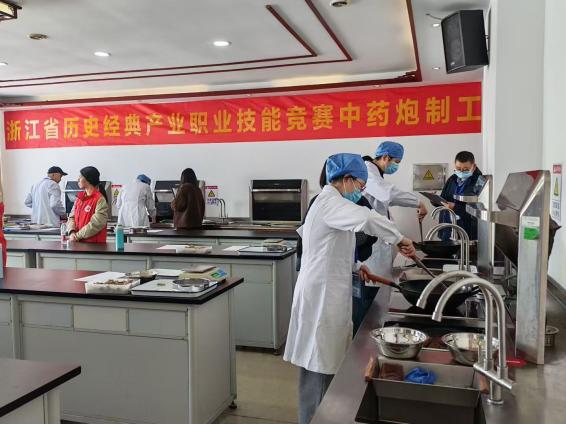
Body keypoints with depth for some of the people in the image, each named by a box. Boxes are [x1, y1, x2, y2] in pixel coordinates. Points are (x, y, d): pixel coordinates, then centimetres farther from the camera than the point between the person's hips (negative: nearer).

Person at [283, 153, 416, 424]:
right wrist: (398, 239, -25)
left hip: (329, 292, 10)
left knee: (328, 359, 18)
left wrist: (355, 265, 19)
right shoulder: (329, 202, -16)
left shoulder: (330, 203, 17)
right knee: (318, 362, 0)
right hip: (321, 293, -10)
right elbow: (364, 218, -36)